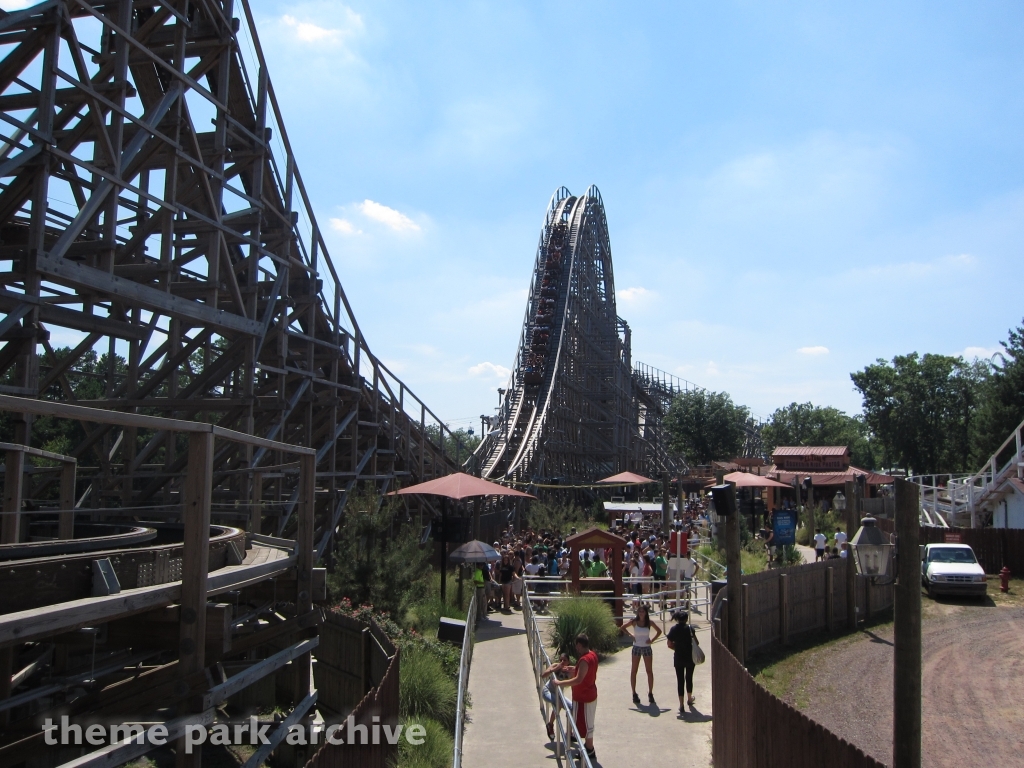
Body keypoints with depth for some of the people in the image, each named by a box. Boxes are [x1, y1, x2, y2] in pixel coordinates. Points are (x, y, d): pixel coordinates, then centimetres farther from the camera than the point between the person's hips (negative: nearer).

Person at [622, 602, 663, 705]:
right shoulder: (634, 621, -5)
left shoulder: (649, 622, -4)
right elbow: (623, 627, 5)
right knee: (634, 671, 4)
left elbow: (659, 631, 6)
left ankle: (650, 693, 13)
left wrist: (652, 640, -3)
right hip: (636, 648, 0)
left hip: (647, 648, 0)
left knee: (649, 671, 3)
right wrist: (630, 635, -4)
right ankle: (634, 694, 12)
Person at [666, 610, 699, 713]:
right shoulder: (689, 627, -8)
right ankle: (690, 699, 39)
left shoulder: (673, 629, -3)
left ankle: (681, 705, 1)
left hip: (678, 658, 0)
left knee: (680, 680, 5)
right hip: (690, 657, 0)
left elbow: (670, 644, -4)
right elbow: (696, 642, -13)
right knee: (689, 678, 20)